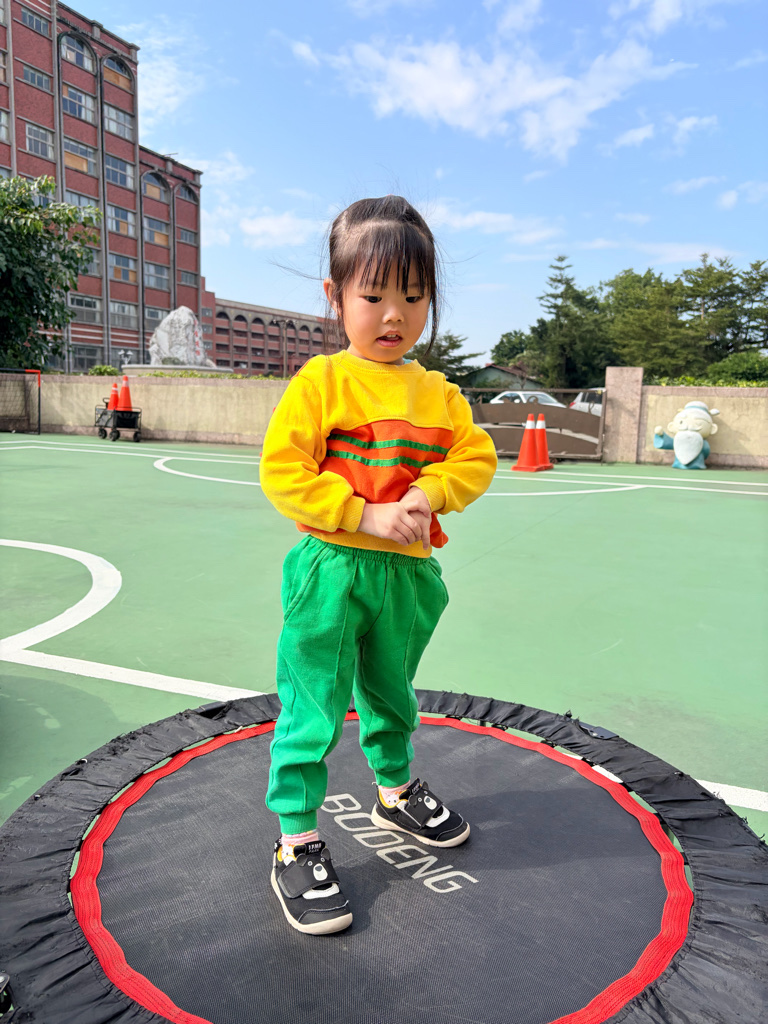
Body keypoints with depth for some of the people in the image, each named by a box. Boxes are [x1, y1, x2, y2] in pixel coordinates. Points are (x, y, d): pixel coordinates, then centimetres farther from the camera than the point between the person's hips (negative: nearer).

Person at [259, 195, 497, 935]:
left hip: (408, 572, 5)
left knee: (390, 694, 24)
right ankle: (296, 845, 16)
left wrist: (428, 493, -15)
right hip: (331, 570, -5)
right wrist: (366, 516, -20)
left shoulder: (438, 393, 6)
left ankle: (397, 792, 48)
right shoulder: (321, 381, -9)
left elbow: (476, 458, 4)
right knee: (312, 709, -1)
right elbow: (282, 473, -14)